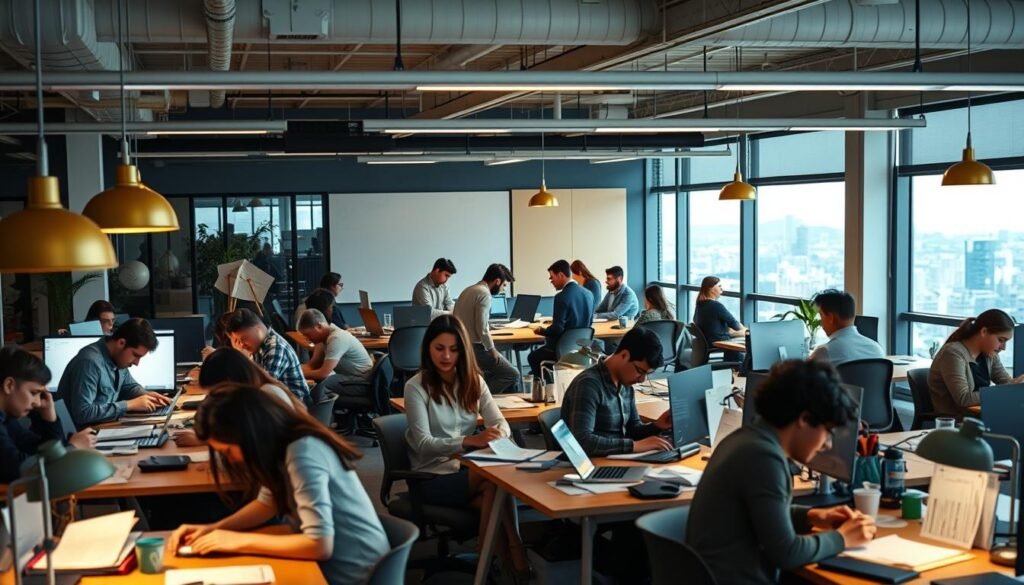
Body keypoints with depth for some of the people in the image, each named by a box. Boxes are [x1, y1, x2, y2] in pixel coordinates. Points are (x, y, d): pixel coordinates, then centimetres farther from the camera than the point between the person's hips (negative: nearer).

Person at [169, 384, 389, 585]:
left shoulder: (302, 454, -26)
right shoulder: (280, 446, 1)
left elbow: (320, 545, -29)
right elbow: (269, 502, 14)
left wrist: (240, 541, -20)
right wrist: (213, 529, -2)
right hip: (331, 563, 8)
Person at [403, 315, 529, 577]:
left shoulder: (473, 381, 7)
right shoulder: (416, 387, -9)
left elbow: (501, 423, 0)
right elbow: (424, 445, -18)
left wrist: (497, 434, -27)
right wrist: (470, 440, -34)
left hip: (468, 466, 4)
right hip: (433, 476, -4)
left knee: (490, 498, -33)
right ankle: (514, 556, -18)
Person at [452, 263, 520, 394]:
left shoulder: (469, 290, 15)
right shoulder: (484, 294, -15)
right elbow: (481, 328, -21)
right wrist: (492, 349, -7)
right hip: (474, 347, -10)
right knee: (512, 374, -6)